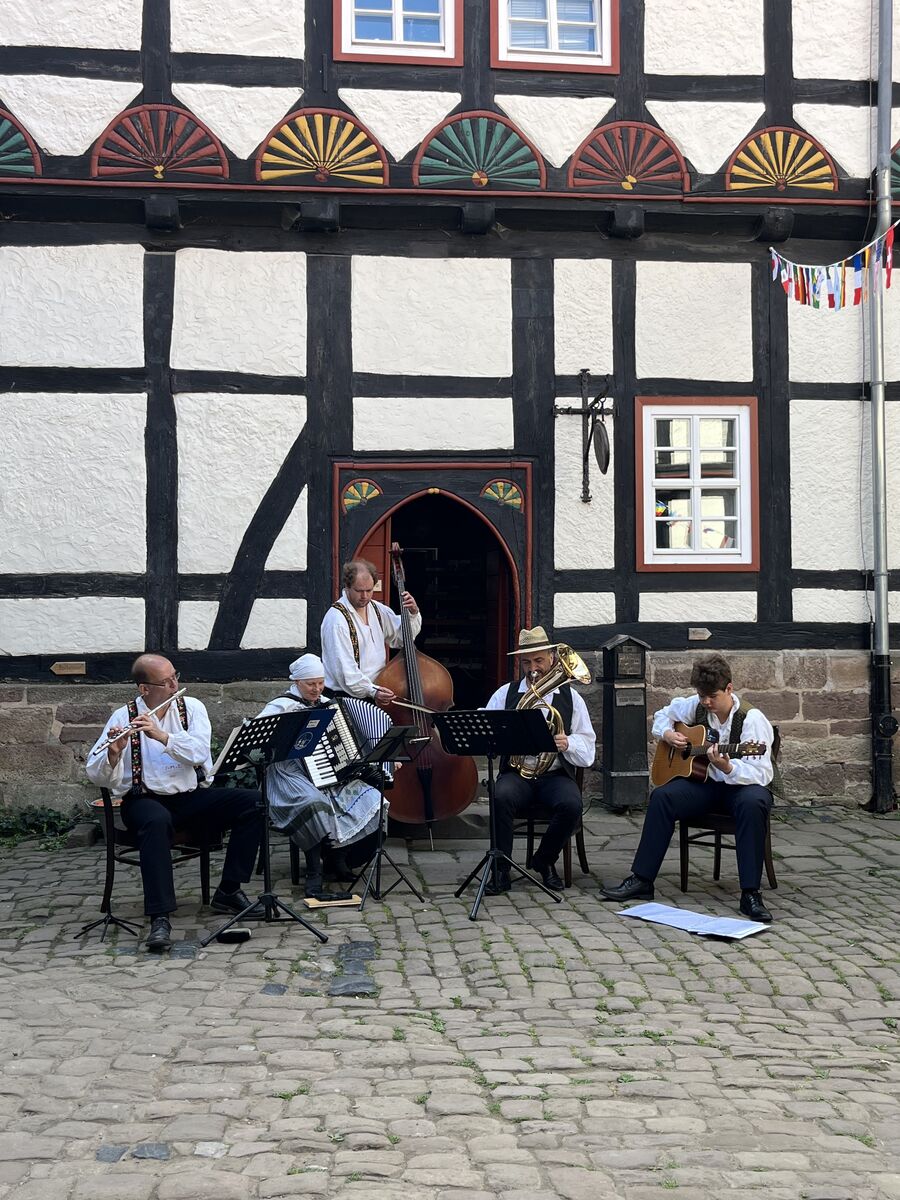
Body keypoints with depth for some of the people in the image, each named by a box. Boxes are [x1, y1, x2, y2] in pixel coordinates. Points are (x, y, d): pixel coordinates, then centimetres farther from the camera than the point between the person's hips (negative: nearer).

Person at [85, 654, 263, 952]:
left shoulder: (192, 707, 5)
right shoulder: (124, 717, -2)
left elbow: (199, 752, -13)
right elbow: (97, 776, -8)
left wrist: (162, 736, -26)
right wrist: (113, 754, -29)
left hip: (193, 796, 3)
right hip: (146, 800, -3)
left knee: (252, 801, -18)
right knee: (156, 821, -39)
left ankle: (229, 891, -8)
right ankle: (160, 918, -36)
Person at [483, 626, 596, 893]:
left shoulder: (570, 698, 12)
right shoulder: (506, 693, 13)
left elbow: (587, 752, 6)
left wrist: (567, 744, -16)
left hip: (556, 774, 0)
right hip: (516, 773, 0)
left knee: (571, 805, -32)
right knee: (502, 798, -34)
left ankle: (544, 860, -3)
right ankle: (500, 870, -18)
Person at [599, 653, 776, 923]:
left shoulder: (751, 718, -17)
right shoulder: (696, 706, 0)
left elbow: (761, 774, -24)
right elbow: (663, 715, 21)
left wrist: (727, 767, -42)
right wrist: (667, 734, -1)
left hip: (741, 786, -4)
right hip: (705, 782, 4)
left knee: (753, 803, -40)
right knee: (662, 796, -23)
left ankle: (750, 895, -35)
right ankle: (641, 881, -18)